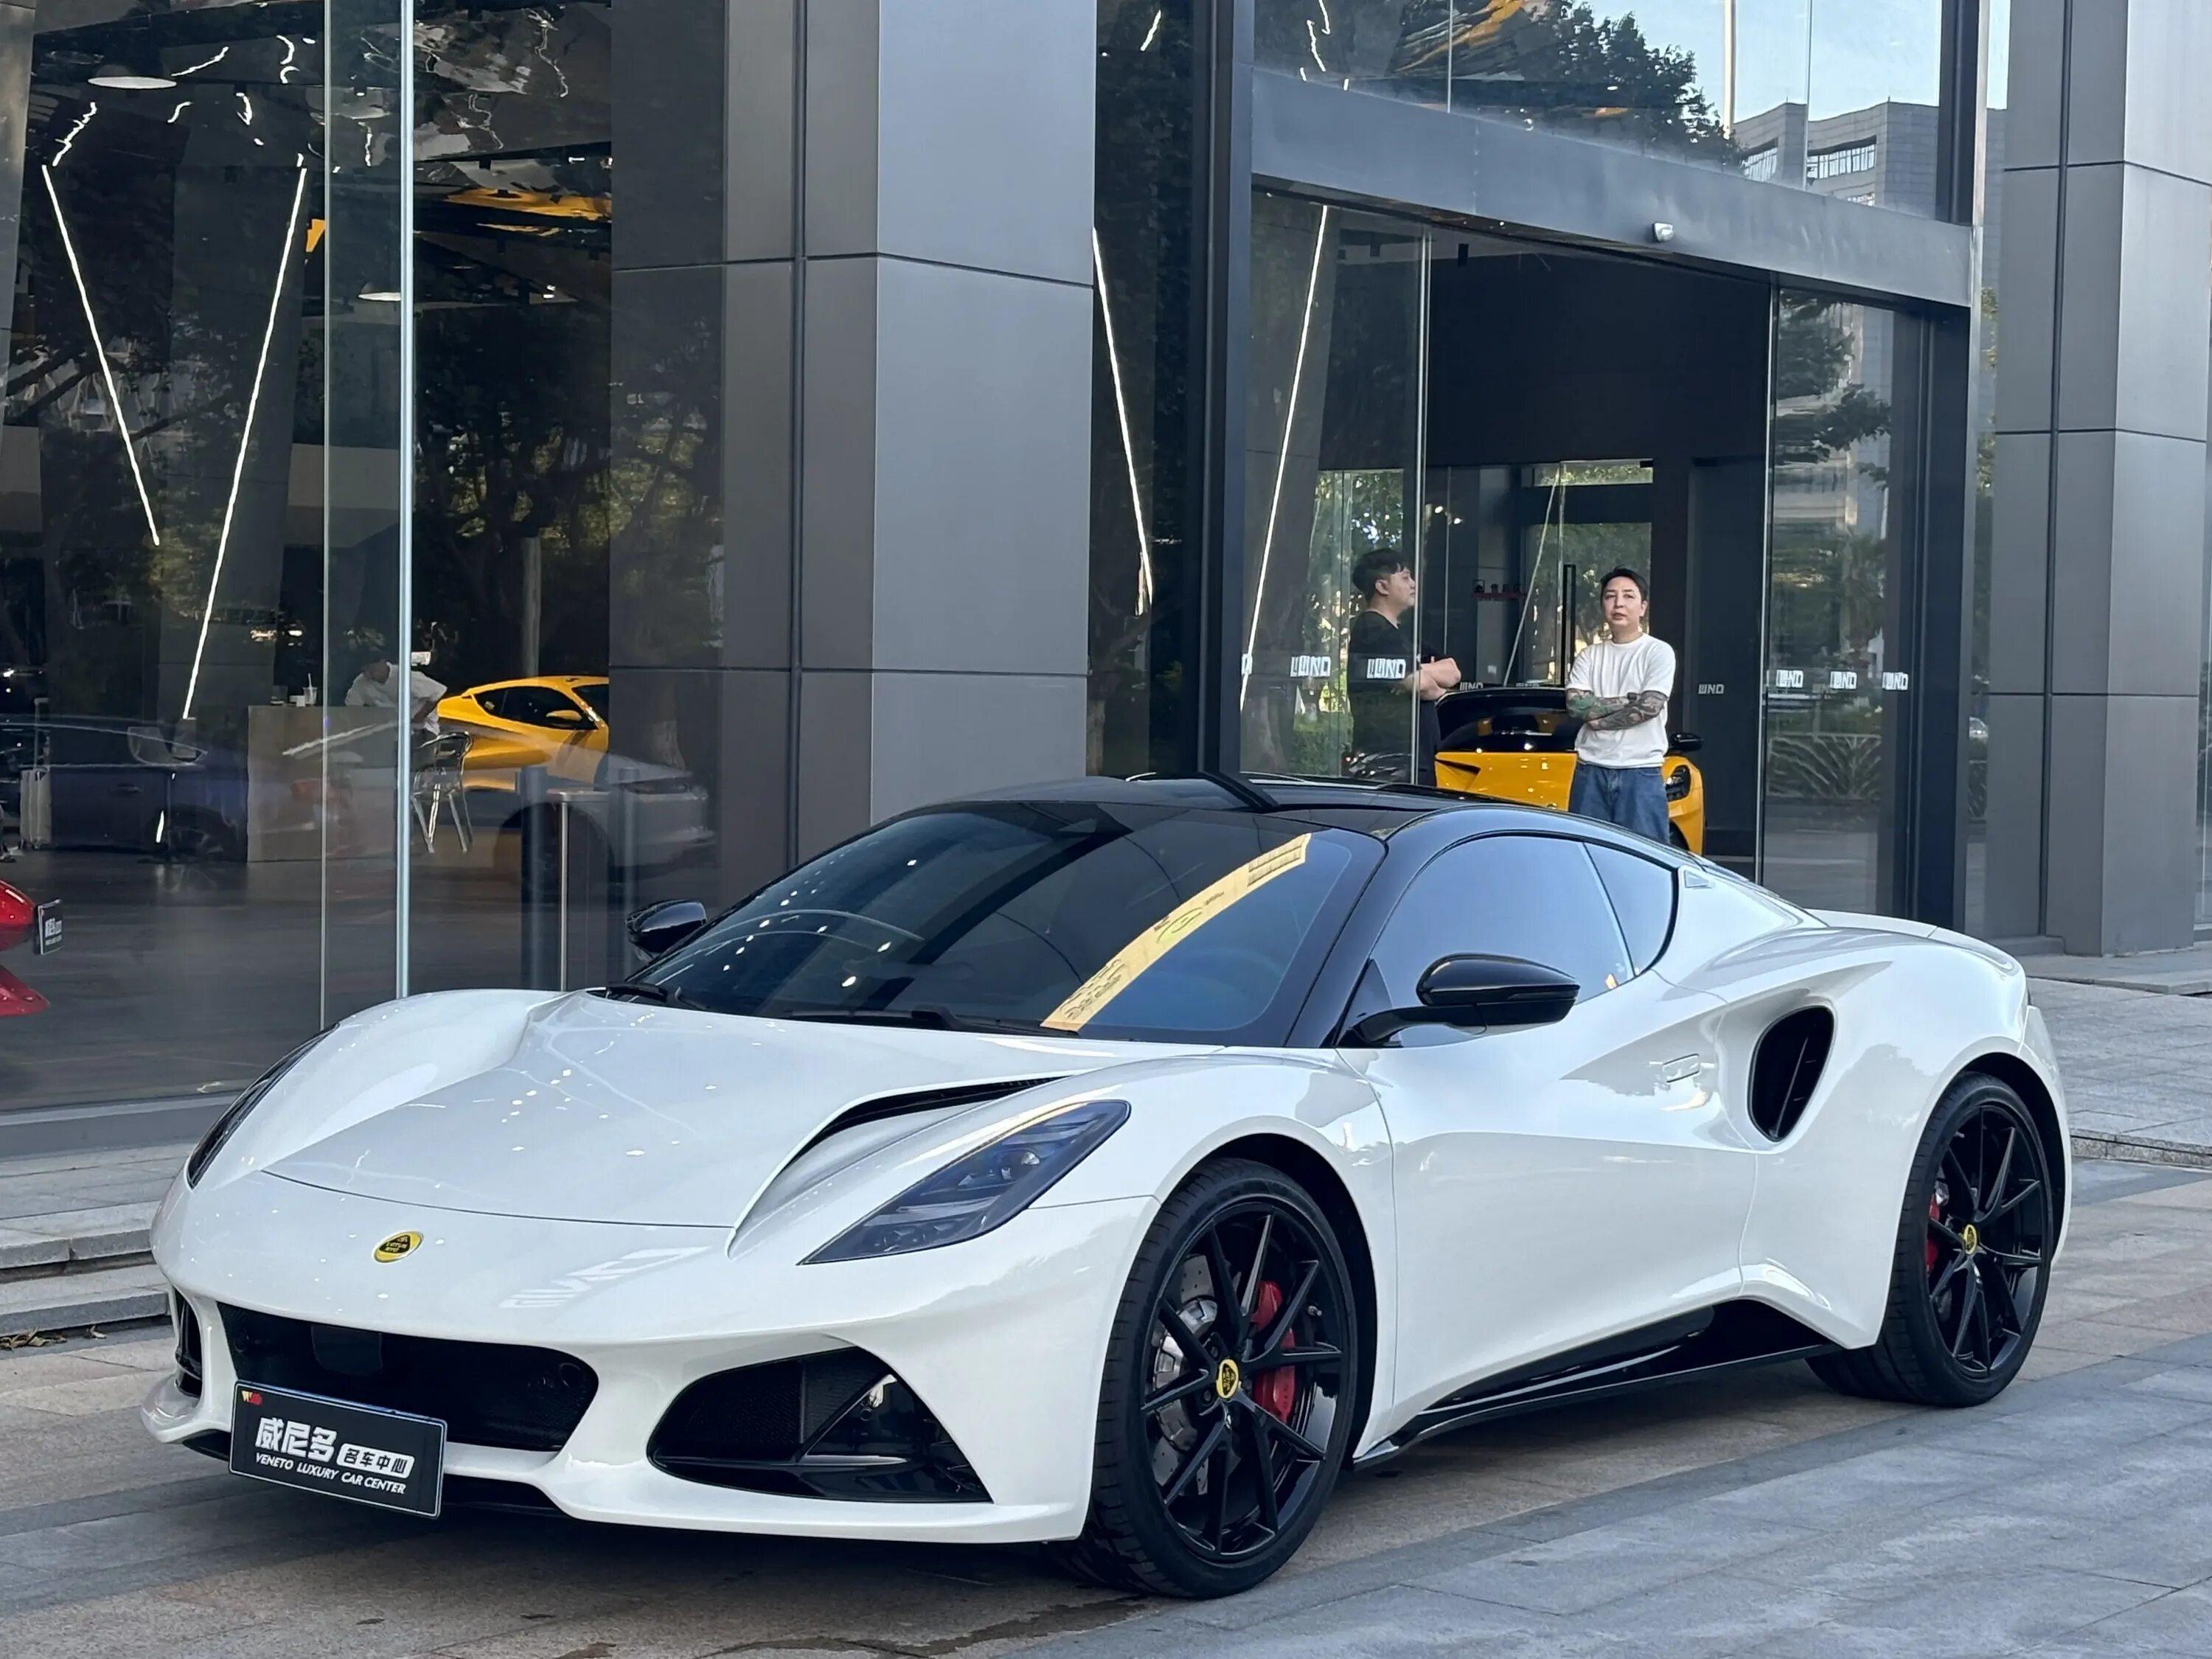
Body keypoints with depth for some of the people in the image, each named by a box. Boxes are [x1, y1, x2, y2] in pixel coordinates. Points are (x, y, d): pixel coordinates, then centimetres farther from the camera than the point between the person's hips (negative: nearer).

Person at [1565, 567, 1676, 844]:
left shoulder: (1658, 652, 1)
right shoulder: (1590, 656, 12)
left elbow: (1650, 707, -11)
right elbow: (1575, 704, -3)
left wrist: (1598, 719, -5)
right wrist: (1627, 701, -9)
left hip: (1640, 772, -3)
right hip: (1591, 772, 3)